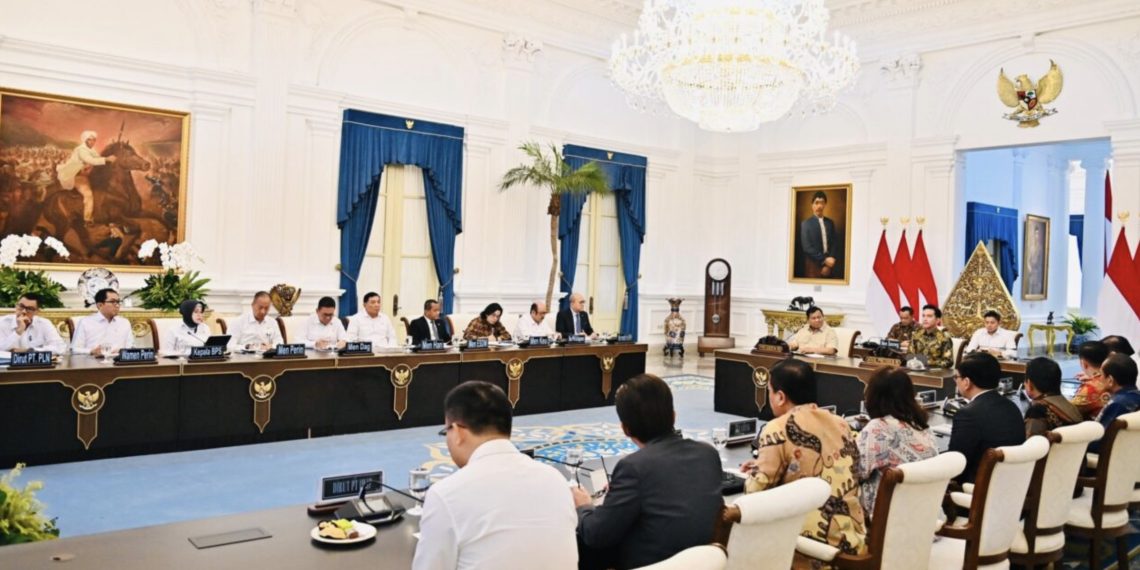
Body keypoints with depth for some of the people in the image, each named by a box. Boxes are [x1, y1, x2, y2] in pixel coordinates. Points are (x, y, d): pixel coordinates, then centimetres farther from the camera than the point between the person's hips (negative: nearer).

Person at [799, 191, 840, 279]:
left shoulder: (830, 223, 11)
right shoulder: (806, 224, -2)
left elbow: (835, 244, 8)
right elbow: (806, 247, -9)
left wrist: (830, 260, -6)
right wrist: (824, 260, -13)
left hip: (829, 266, 3)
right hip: (813, 265, -3)